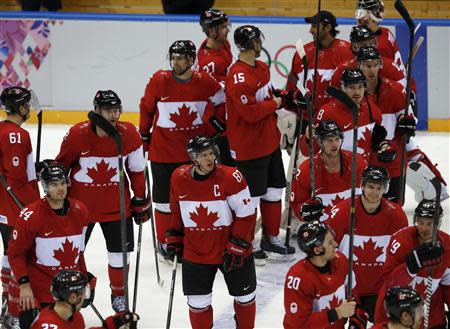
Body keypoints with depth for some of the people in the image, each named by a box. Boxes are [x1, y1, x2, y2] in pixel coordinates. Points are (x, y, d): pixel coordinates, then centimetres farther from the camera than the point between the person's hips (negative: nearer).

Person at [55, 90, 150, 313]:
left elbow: (136, 170, 3)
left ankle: (118, 294, 27)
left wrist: (140, 200, 8)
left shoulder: (129, 134, -10)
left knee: (120, 252, 5)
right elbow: (61, 166, -2)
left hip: (116, 204, 2)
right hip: (80, 202, -1)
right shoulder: (77, 134, -17)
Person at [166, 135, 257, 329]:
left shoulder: (231, 177, -19)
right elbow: (176, 211, 10)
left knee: (244, 297, 15)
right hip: (195, 253, 2)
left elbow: (246, 215, -14)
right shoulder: (179, 178, -7)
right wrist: (174, 239, 12)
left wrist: (237, 248, -15)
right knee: (198, 303, 7)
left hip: (233, 251, -2)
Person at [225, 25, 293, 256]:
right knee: (252, 195, 2)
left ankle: (270, 237, 31)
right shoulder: (238, 77, -25)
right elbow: (250, 112, -27)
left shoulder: (261, 68, 7)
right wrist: (275, 104, -13)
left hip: (269, 140, 10)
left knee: (273, 190, 17)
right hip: (249, 147, -9)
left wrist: (284, 99, 4)